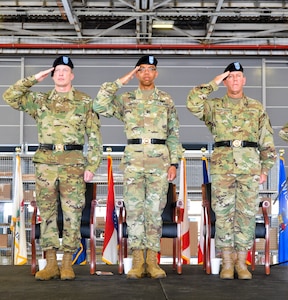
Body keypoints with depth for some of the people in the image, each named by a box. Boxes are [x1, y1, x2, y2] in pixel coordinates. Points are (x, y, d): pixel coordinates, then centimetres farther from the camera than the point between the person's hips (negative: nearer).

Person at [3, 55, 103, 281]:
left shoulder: (85, 102, 6)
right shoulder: (40, 100, 12)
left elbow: (94, 138, 4)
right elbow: (10, 97, 3)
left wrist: (91, 166, -4)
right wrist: (34, 79, 1)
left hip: (73, 162, -2)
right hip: (45, 162, 2)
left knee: (72, 213, -2)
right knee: (47, 212, 3)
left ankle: (67, 264, 5)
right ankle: (51, 264, 8)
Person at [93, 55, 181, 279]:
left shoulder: (166, 101, 11)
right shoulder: (126, 100, 10)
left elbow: (174, 135, 10)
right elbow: (100, 106, -6)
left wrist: (174, 162, 2)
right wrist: (120, 82, -2)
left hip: (160, 160, 0)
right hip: (133, 159, 0)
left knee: (155, 210, 1)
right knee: (134, 209, -2)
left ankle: (152, 260, 7)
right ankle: (137, 261, 4)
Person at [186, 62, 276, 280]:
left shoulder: (257, 108, 13)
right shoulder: (215, 106, 11)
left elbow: (267, 142, 11)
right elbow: (193, 103, -9)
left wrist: (265, 169, 3)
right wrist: (213, 84, -2)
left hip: (250, 166, 1)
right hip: (222, 165, -1)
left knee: (247, 213, 1)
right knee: (223, 212, -1)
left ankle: (241, 262, 8)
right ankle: (227, 263, 6)